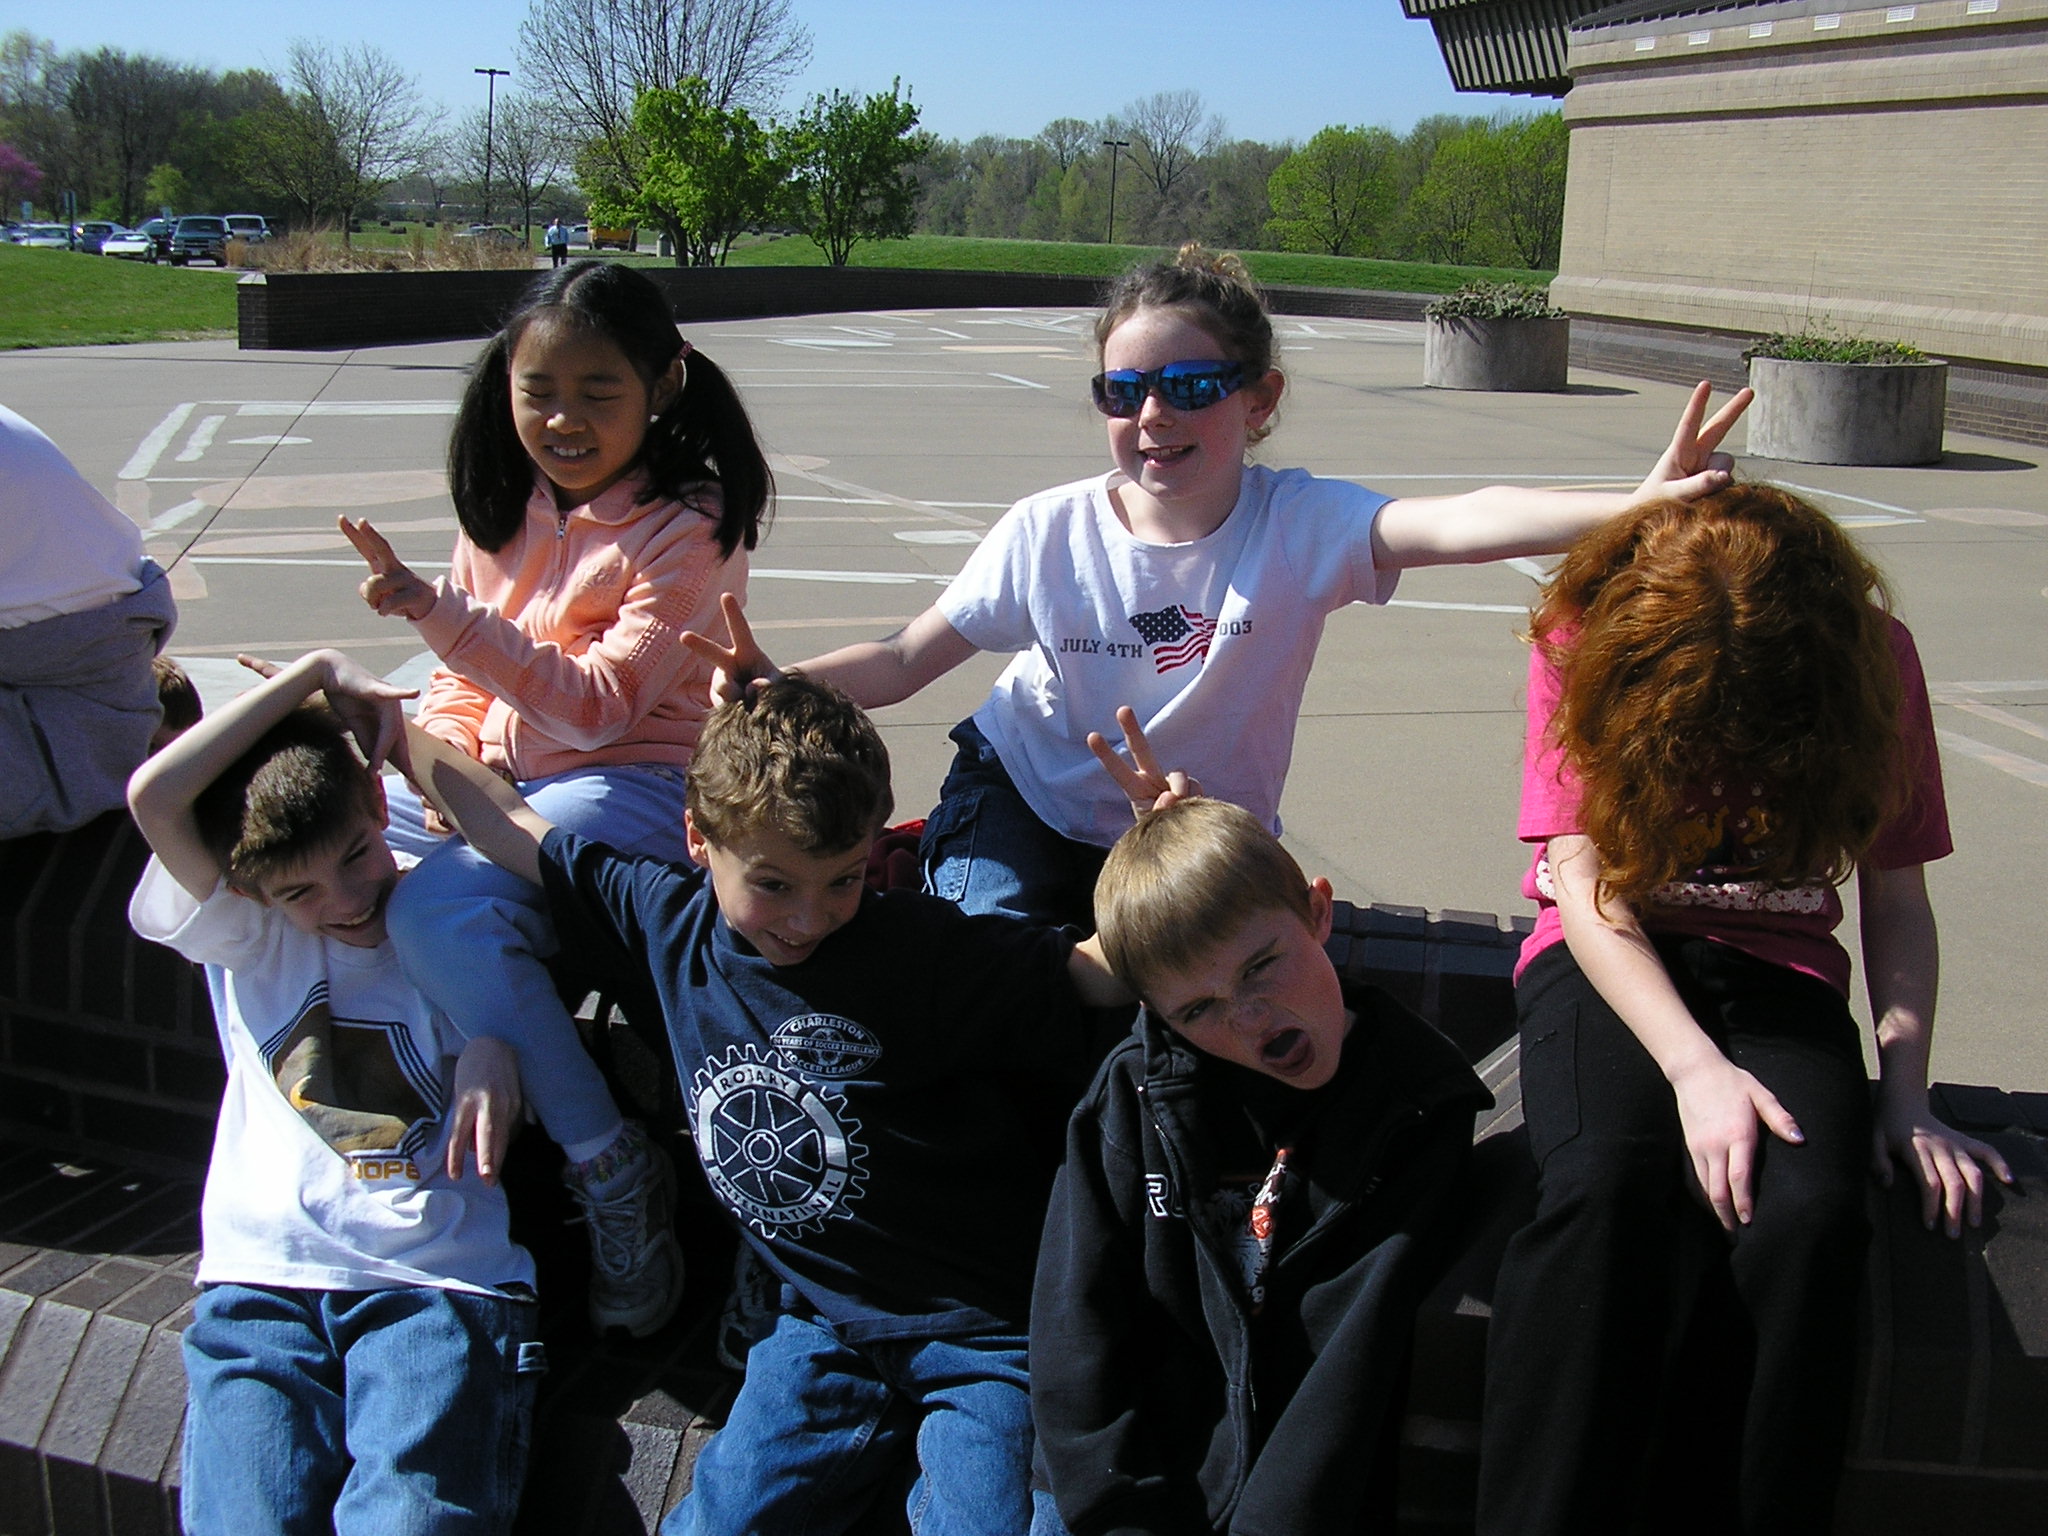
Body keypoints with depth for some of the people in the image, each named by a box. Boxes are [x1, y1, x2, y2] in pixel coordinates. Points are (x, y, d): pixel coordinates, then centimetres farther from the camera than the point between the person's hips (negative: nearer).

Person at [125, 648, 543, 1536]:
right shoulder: (243, 935, 9)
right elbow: (154, 795, -5)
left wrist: (495, 1048, -13)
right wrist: (318, 672, -3)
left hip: (440, 1275, -1)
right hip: (265, 1275, 1)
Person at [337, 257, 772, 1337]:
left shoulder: (688, 527, -12)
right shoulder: (509, 505, 9)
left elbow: (596, 705, -21)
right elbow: (465, 674, 17)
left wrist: (435, 609, -27)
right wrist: (445, 752, -5)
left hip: (633, 782, -8)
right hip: (492, 776, 8)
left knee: (439, 913, -33)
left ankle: (615, 1174, -19)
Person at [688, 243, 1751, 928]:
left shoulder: (1299, 527, -19)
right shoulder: (1050, 533, -14)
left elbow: (1454, 525, -38)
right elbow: (906, 659, -8)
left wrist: (1634, 507, -55)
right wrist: (781, 685, -28)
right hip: (1027, 802, 0)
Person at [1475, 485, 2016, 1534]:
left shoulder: (1873, 657, -2)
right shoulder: (1587, 644, -7)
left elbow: (1896, 895, 5)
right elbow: (1583, 881, -10)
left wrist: (1905, 1092, -7)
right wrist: (1696, 1065, -23)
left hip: (1779, 971, 2)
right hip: (1610, 962, -1)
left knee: (1810, 1210, -31)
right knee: (1605, 1181, -34)